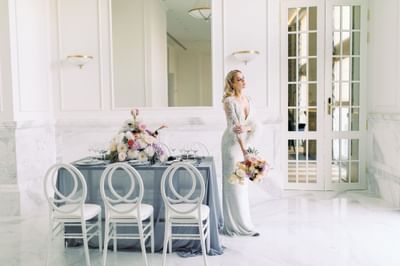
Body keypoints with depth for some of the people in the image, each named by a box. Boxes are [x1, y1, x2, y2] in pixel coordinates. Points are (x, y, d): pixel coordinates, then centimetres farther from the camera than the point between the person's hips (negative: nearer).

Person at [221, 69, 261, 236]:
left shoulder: (248, 100, 9)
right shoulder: (229, 101, -12)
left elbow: (254, 125, 2)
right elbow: (235, 125, -22)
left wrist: (245, 128, -21)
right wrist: (244, 150, -30)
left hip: (244, 143, 7)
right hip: (232, 143, -7)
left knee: (242, 184, 12)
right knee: (233, 183, -2)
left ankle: (242, 223, 25)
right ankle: (233, 226, 9)